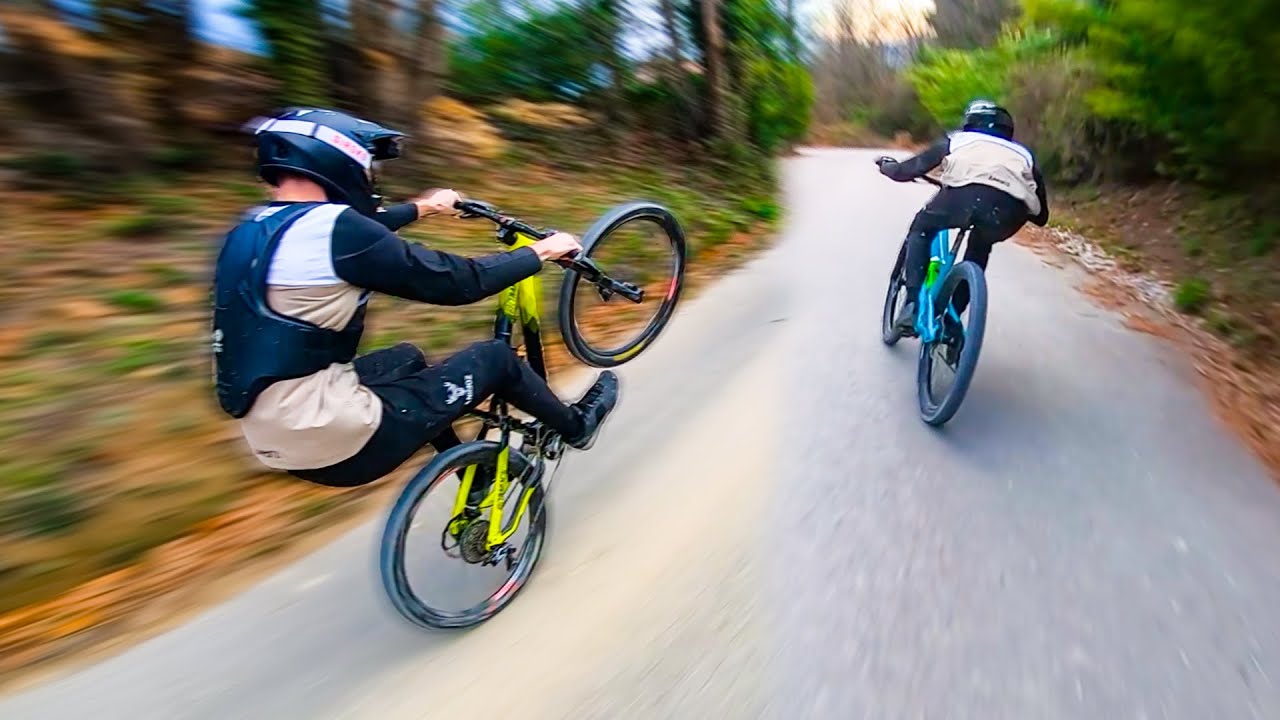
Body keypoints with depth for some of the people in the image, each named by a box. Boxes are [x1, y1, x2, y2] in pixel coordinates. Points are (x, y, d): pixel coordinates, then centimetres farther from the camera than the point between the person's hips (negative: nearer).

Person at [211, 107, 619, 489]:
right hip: (339, 445, -9)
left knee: (407, 358, 30)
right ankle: (576, 427, 30)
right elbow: (456, 282, -15)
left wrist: (421, 208, 40)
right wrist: (541, 251, 0)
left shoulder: (255, 227, 7)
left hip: (274, 441, 9)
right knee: (495, 357, 3)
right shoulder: (330, 226, -19)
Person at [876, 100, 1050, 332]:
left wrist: (886, 165, 57)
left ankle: (911, 306, 13)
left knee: (921, 229, 29)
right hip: (1010, 212, 3)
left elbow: (907, 171, 35)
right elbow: (1040, 215, 42)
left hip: (966, 193, -2)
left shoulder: (957, 141, 35)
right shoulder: (1023, 155, 41)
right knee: (979, 248, 35)